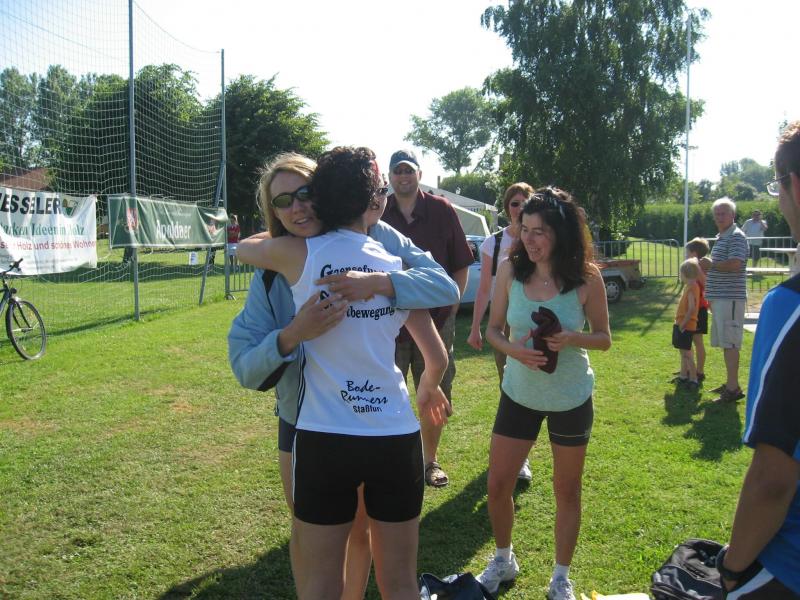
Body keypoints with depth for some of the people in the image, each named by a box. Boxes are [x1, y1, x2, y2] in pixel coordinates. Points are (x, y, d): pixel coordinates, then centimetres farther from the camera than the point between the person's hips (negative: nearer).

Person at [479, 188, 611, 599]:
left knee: (567, 490, 13)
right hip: (519, 393, 2)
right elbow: (493, 329, -1)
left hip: (571, 398, -2)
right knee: (497, 485, 8)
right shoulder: (510, 271, -10)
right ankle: (503, 560, 36)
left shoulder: (587, 278, -16)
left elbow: (603, 338, -5)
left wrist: (570, 339, -26)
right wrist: (513, 349, -22)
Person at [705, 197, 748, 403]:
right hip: (720, 297, 10)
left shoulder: (736, 237, -11)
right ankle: (730, 383, 22)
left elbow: (735, 264, -25)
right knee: (725, 343, 14)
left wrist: (710, 264, -11)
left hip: (730, 298, -10)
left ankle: (733, 388, -6)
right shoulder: (721, 237, 19)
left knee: (729, 343, -9)